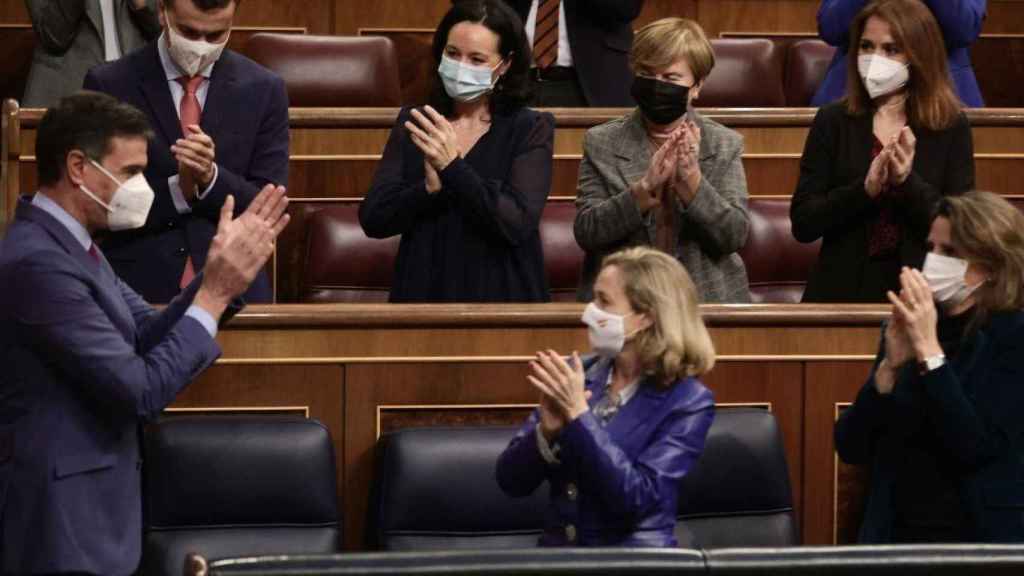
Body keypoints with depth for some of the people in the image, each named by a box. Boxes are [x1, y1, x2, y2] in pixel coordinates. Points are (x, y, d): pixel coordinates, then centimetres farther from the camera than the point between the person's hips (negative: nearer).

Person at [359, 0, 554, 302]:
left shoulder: (530, 129, -5)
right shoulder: (414, 124, 3)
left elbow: (518, 224, -17)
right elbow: (372, 219, -4)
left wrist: (452, 167, -24)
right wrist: (430, 188, -20)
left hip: (499, 295, -2)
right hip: (422, 293, 2)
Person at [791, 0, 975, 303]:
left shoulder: (951, 127, 0)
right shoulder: (833, 121, 1)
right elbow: (803, 224, -4)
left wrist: (907, 182, -18)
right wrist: (864, 189, -17)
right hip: (843, 291, 0)